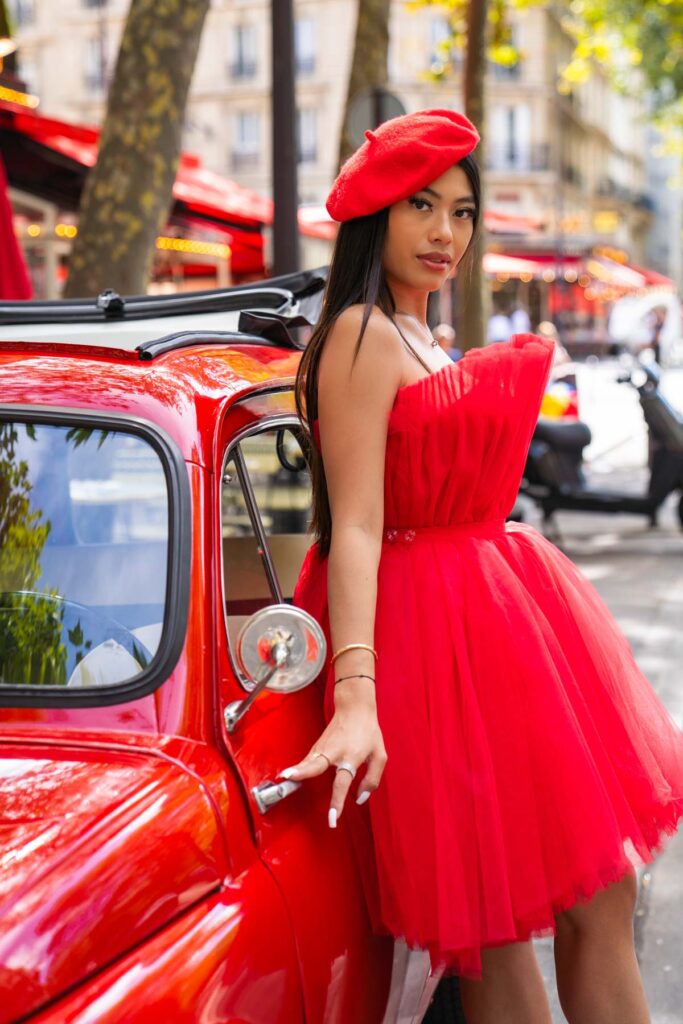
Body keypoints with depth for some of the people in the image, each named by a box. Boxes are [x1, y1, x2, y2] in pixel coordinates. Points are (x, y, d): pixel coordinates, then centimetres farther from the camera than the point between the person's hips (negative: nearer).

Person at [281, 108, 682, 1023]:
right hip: (432, 633, -10)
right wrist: (355, 694, -29)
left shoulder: (419, 340, 17)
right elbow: (355, 527, -21)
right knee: (495, 930, -2)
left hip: (493, 621, 10)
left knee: (602, 894, 9)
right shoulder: (362, 337, -11)